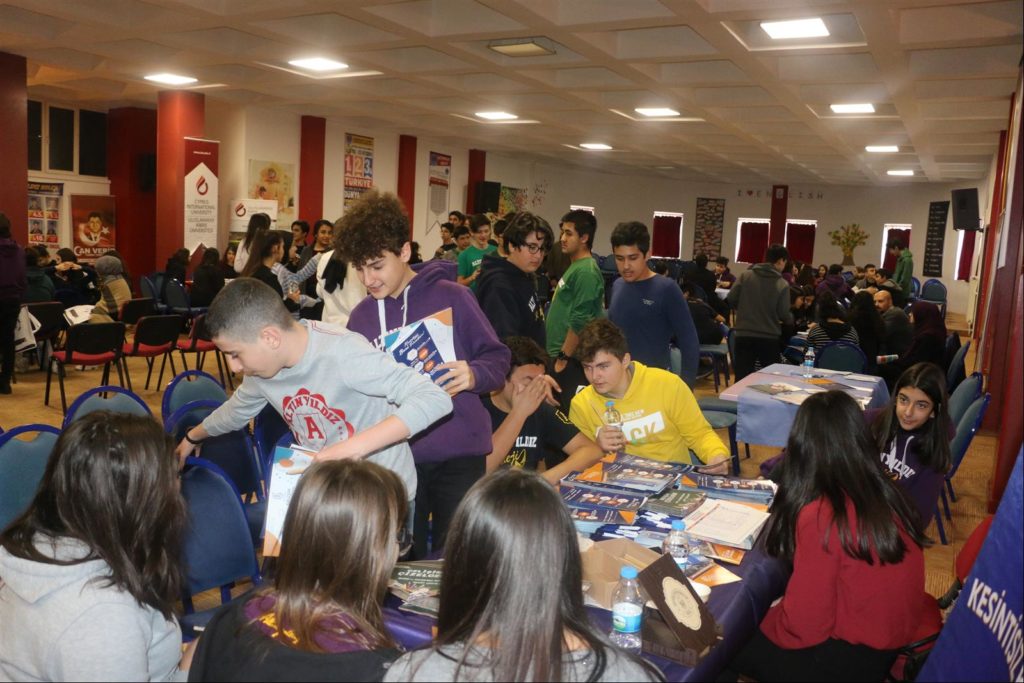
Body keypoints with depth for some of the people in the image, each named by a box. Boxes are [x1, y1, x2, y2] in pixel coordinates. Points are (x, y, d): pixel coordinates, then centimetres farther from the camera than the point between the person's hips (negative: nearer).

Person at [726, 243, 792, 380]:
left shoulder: (746, 275, -2)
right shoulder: (782, 285, -8)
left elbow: (731, 299, -1)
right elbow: (783, 314, -10)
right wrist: (791, 319, 13)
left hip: (744, 334, 2)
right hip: (769, 337, -2)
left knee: (742, 377, 6)